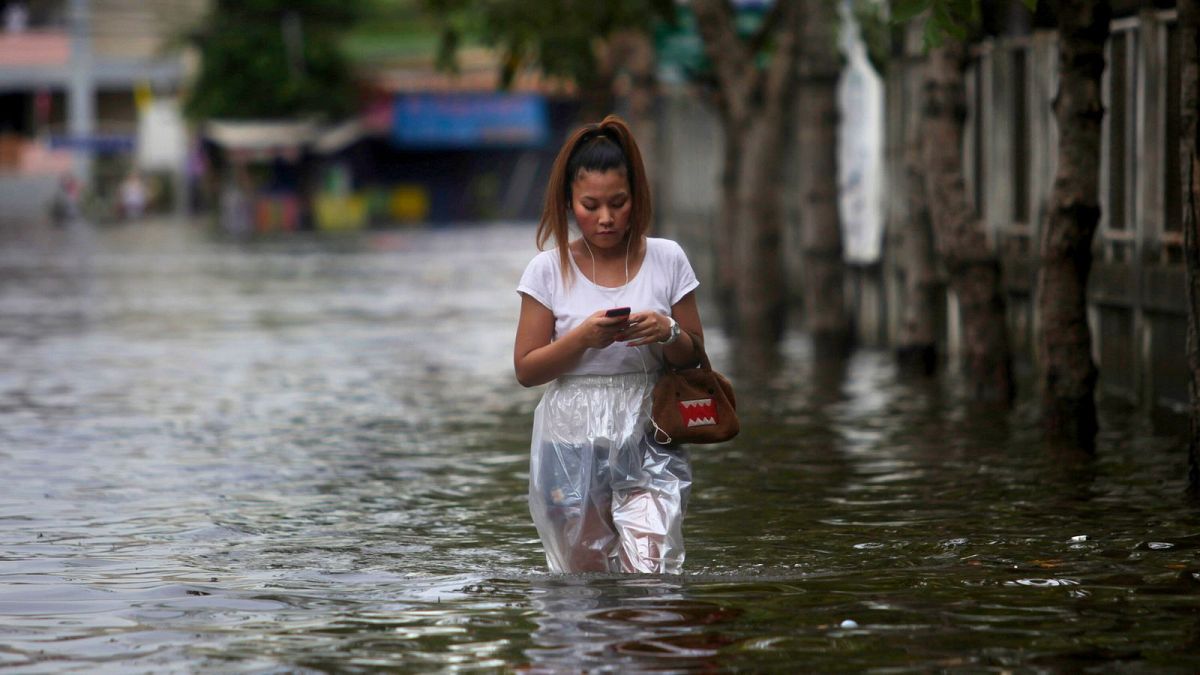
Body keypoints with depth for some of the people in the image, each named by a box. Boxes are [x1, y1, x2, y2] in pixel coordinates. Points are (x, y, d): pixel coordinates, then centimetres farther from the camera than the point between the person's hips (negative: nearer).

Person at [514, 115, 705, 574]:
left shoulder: (666, 260, 3)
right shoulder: (550, 269, 0)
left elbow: (696, 360, 8)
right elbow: (525, 369, 0)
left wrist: (667, 333, -14)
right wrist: (583, 337, -16)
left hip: (646, 439, 0)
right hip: (572, 443, 0)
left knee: (650, 575, -15)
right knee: (584, 575, 7)